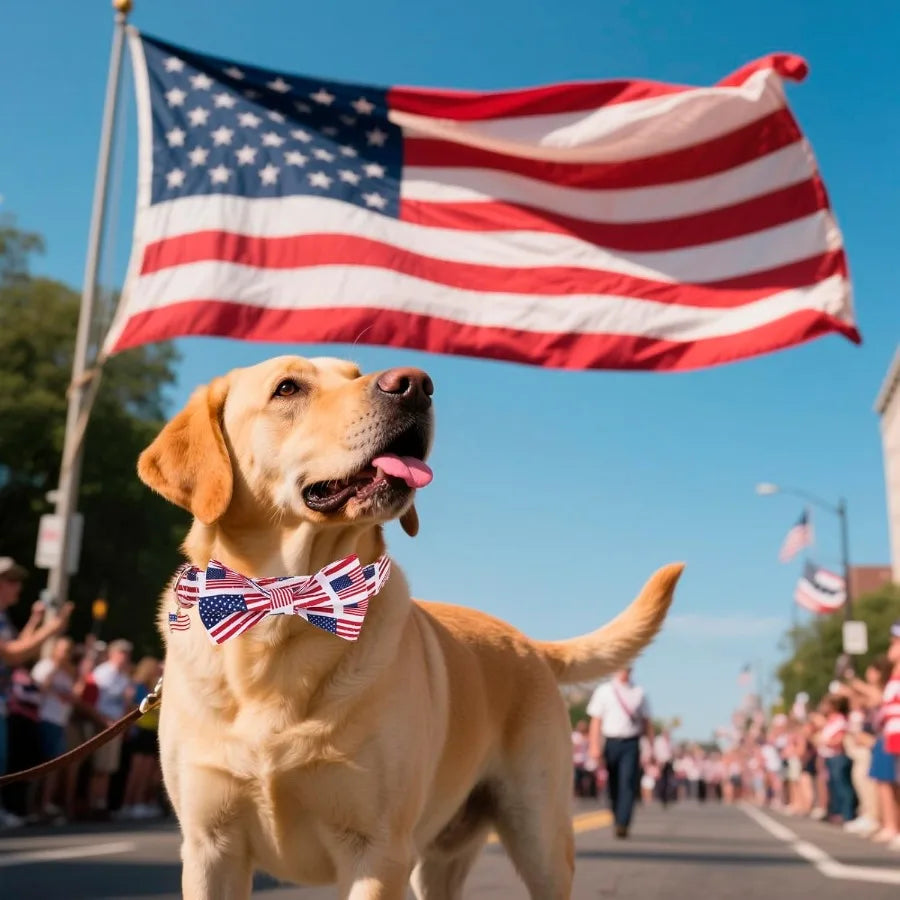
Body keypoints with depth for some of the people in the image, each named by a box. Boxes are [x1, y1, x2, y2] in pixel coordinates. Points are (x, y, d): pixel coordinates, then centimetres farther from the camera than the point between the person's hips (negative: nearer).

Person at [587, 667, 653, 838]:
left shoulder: (638, 692, 9)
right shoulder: (604, 691, 5)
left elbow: (646, 722, 11)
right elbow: (596, 720, 2)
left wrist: (651, 747, 7)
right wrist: (594, 747, -6)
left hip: (631, 743, 0)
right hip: (611, 742, 0)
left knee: (628, 783, -12)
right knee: (614, 785, 8)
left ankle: (622, 824, -15)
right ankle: (617, 821, 24)